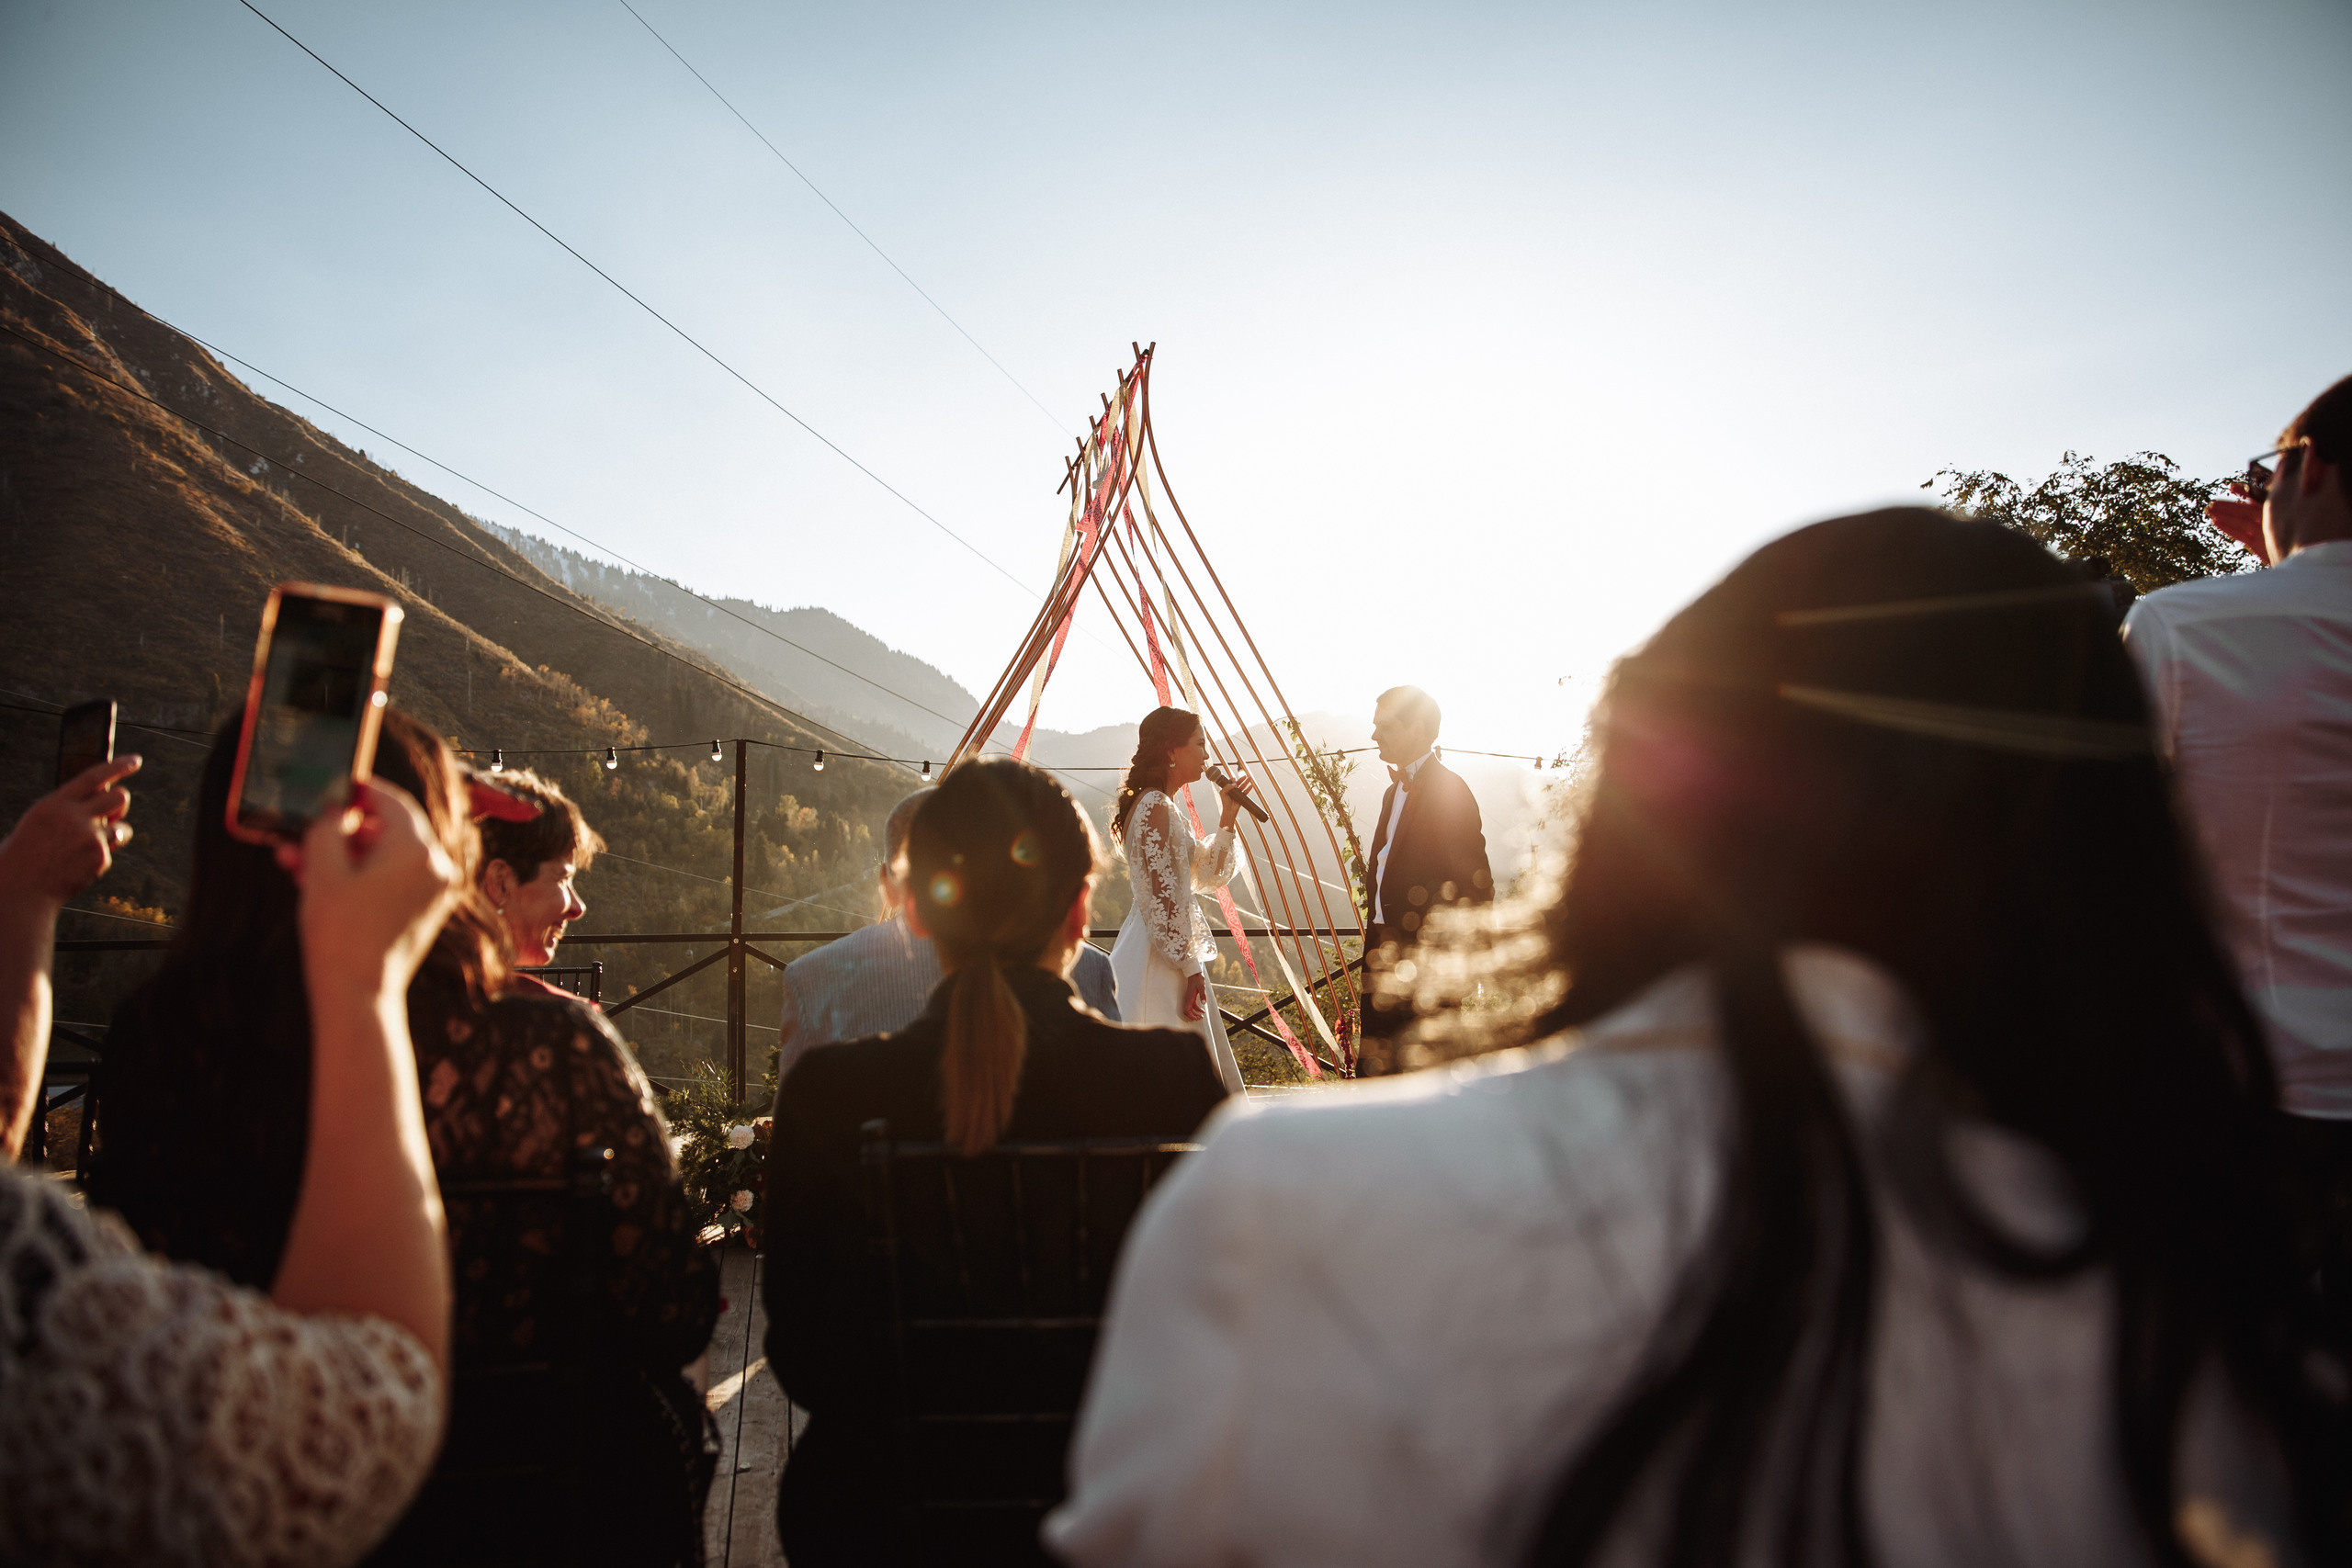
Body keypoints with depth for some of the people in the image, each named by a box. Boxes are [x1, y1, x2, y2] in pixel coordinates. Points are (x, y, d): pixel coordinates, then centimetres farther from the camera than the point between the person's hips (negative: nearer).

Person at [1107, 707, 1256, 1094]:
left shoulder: (1162, 807, 16)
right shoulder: (1155, 808, -16)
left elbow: (1210, 874, 20)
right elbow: (1161, 899, -20)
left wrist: (1228, 817, 10)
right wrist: (1190, 968, -19)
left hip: (1166, 953, 11)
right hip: (1159, 960, -11)